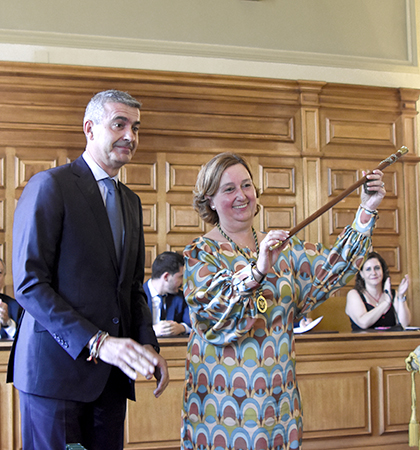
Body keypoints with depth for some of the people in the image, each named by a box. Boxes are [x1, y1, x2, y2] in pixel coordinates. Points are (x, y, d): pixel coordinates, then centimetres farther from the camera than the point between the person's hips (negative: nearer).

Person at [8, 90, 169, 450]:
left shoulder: (131, 202, 18)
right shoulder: (50, 186, -6)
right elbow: (29, 284, -13)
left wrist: (148, 346, 3)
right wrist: (96, 343, -21)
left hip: (112, 374, 7)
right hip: (56, 366, -6)